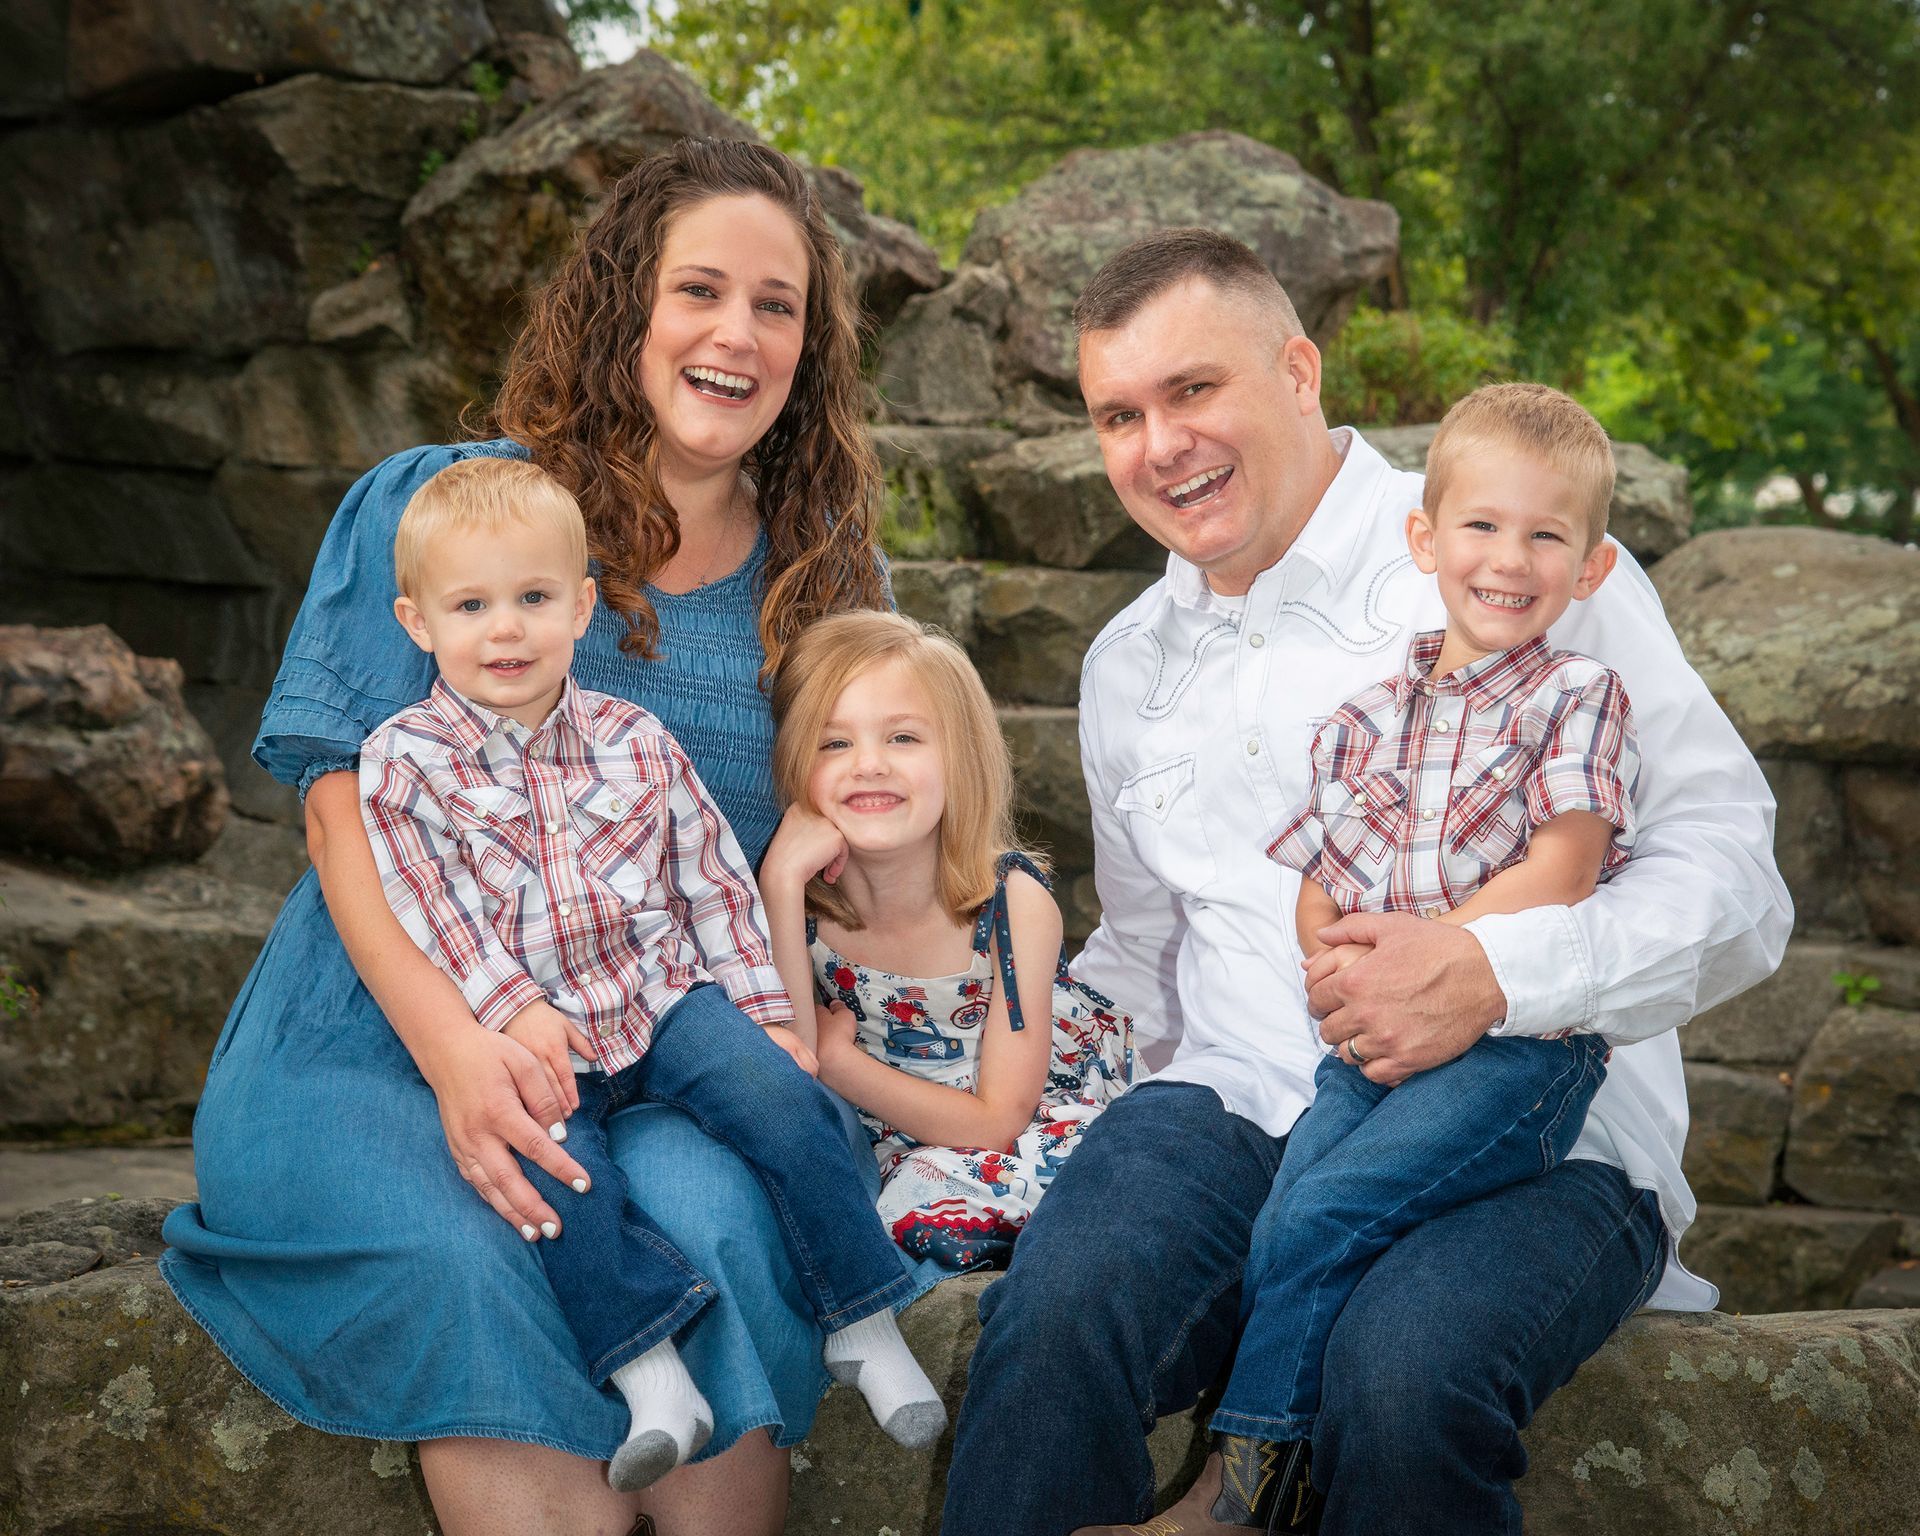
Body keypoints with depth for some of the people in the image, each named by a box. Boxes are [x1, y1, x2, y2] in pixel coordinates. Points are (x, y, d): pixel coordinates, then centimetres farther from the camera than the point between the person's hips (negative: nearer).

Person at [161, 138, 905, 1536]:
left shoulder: (827, 576, 11)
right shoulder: (436, 507, 3)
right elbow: (348, 797, -4)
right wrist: (454, 1048, -20)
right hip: (386, 1037, -1)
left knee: (712, 1222, -32)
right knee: (471, 1260, -33)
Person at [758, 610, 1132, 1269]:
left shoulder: (1012, 899, -18)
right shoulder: (797, 901, -11)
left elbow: (997, 1121, -15)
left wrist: (835, 1057, -20)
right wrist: (781, 884, -29)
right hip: (899, 1149, 2)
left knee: (928, 1198, -30)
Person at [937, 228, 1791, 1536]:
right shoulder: (1129, 667, 19)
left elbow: (1733, 883, -6)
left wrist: (1492, 974, -21)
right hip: (1238, 1115, 4)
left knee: (1406, 1369, -35)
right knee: (1056, 1306, -29)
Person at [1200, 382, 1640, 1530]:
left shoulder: (1579, 697, 2)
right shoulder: (1370, 712, 16)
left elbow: (1562, 873, -9)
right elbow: (1317, 895, 16)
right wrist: (1346, 980, -5)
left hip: (1525, 1041, -5)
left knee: (1327, 1211, -22)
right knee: (1280, 1236, -18)